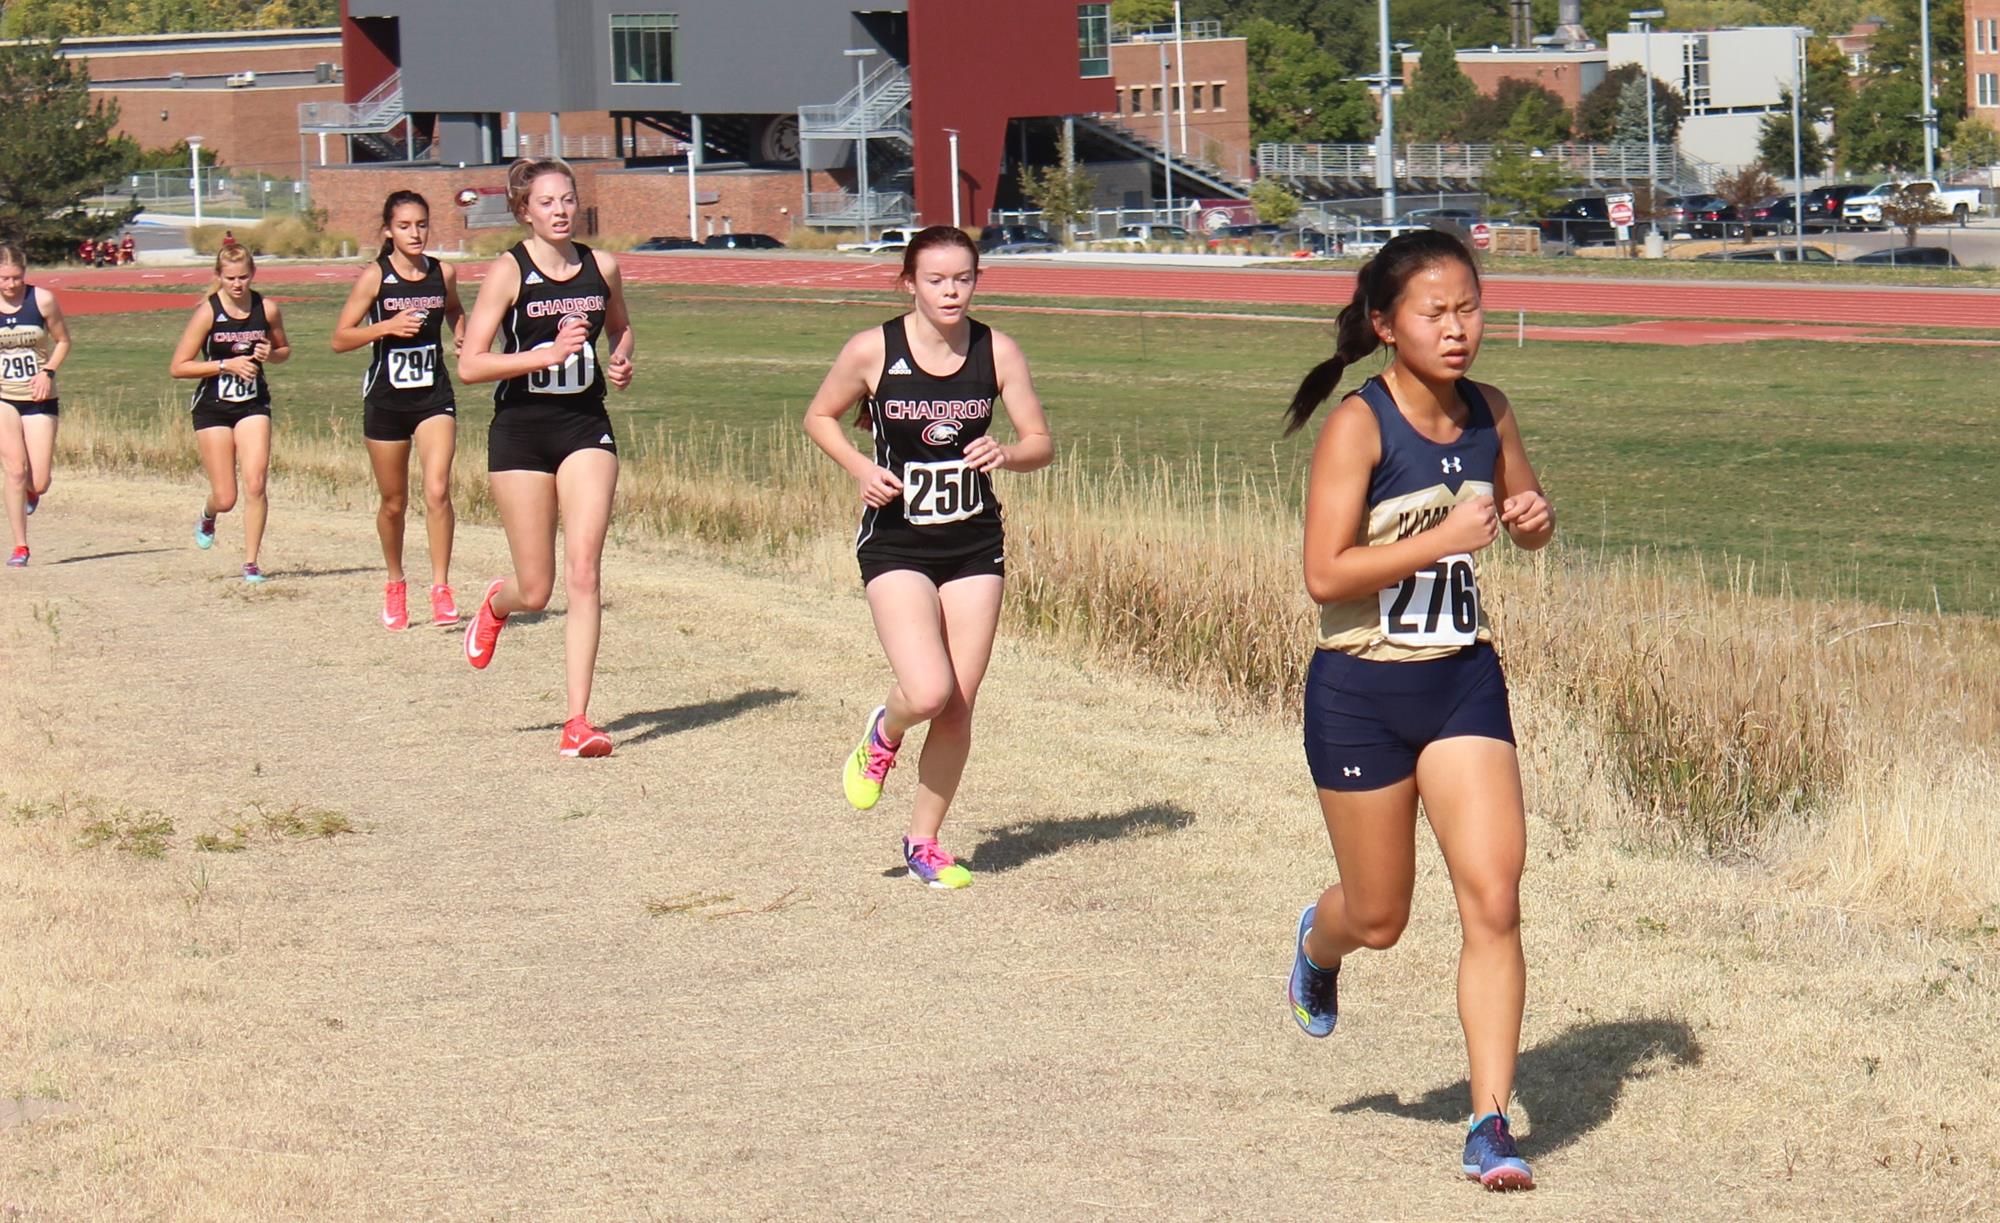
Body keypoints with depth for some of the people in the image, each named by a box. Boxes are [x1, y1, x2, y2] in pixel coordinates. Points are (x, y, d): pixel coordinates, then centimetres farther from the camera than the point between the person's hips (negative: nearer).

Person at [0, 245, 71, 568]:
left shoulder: (42, 300, -7)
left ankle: (31, 492, 39)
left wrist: (48, 371, -11)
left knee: (39, 483, -2)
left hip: (38, 398, 0)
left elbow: (63, 341, 5)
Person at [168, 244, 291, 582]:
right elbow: (178, 367, -11)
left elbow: (284, 350, 15)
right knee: (225, 498, -1)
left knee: (255, 485, -13)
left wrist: (270, 354, -8)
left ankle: (250, 563, -2)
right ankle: (208, 516, 37)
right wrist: (226, 365, -20)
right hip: (212, 407, -2)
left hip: (253, 405, 2)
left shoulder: (267, 310, -3)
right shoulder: (207, 312, -12)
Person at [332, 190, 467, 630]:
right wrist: (388, 325, -21)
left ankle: (441, 589, -10)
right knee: (394, 502, 10)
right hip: (385, 399, -1)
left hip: (434, 396, 1)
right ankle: (395, 586, 31)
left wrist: (462, 335, 4)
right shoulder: (375, 277, -7)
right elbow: (340, 338, -8)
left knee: (437, 490, -17)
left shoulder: (443, 273, 1)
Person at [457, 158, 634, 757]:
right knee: (536, 590, 3)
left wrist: (622, 362, 4)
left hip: (586, 427, 2)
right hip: (521, 431, -2)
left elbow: (621, 328, 26)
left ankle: (578, 721, -10)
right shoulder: (508, 272, -8)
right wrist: (547, 354, -22)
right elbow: (469, 365, -13)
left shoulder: (601, 267, 5)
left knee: (583, 572, -11)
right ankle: (496, 602, 43)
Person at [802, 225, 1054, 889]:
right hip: (895, 543, -3)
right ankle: (883, 735, 18)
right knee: (928, 693, -19)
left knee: (958, 707, 3)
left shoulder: (997, 352, -3)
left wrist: (1006, 454, -21)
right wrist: (861, 468, -11)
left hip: (975, 543, 3)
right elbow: (820, 417, 7)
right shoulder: (874, 350, -8)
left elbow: (1041, 443, 2)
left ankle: (924, 841, 21)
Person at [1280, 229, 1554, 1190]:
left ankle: (1490, 1123, -4)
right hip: (1361, 690, -4)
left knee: (1494, 901, -9)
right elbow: (1324, 575, -21)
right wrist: (1443, 538, -27)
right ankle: (1318, 944, 49)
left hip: (1464, 682, 4)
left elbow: (1525, 519, 18)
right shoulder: (1358, 427, -16)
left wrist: (1535, 519, -6)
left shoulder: (1488, 414, 0)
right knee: (1378, 916, 11)